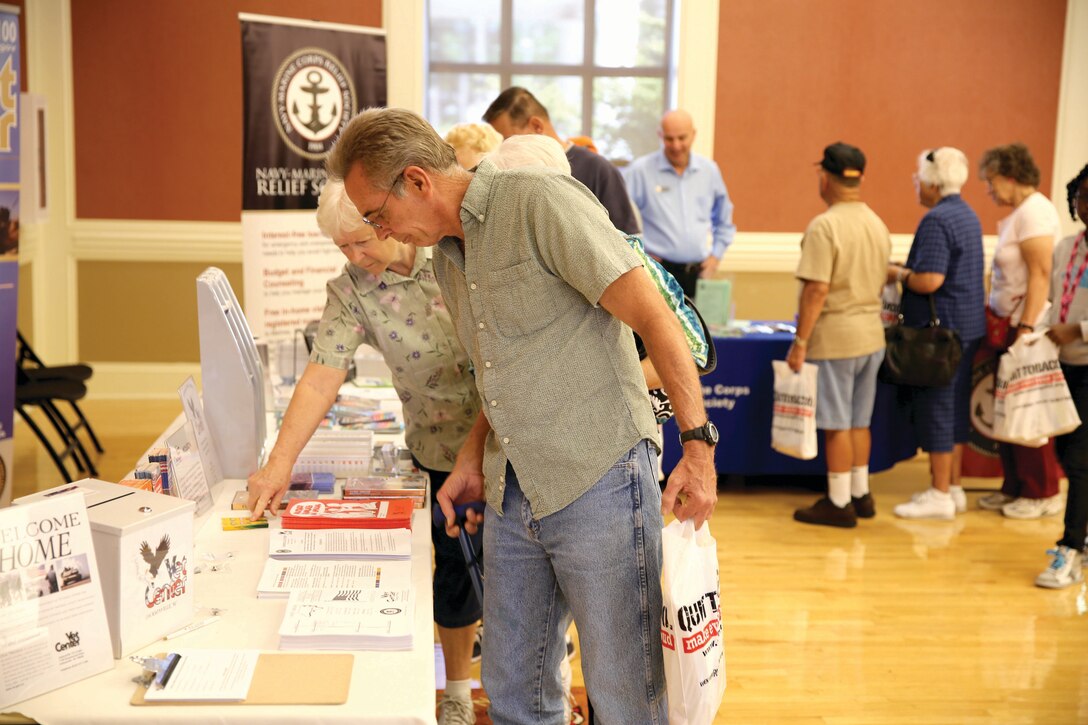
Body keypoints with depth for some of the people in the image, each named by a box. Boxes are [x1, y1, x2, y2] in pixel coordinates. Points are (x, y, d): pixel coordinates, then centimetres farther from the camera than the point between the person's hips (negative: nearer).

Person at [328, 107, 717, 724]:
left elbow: (654, 317, -16)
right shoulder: (447, 255, 15)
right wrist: (474, 460, 13)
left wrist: (698, 445, -19)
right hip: (512, 495, 8)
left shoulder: (539, 201, -12)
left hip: (597, 481, -8)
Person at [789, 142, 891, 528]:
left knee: (837, 423, 1)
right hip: (872, 334, 8)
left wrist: (800, 341, -15)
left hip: (836, 336, -8)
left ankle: (839, 503, 9)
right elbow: (879, 283, 14)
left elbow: (817, 290, -20)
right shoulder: (878, 225, 9)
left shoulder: (824, 226, -16)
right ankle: (860, 494, 26)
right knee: (859, 420, 17)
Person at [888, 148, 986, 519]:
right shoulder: (967, 214, 14)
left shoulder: (937, 220, -18)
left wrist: (897, 274, -7)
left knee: (936, 409, -2)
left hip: (941, 330, -10)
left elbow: (929, 280, -24)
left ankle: (940, 496, 4)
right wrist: (907, 269, 14)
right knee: (956, 408, 15)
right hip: (967, 327, 10)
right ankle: (953, 487, 23)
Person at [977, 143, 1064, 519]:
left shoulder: (1034, 211, -14)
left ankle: (1042, 493, 8)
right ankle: (1015, 487, 23)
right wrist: (1000, 322, 14)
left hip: (1028, 328, -10)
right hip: (1009, 326, 10)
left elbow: (1040, 275, -20)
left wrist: (1026, 329, -24)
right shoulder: (1020, 212, 16)